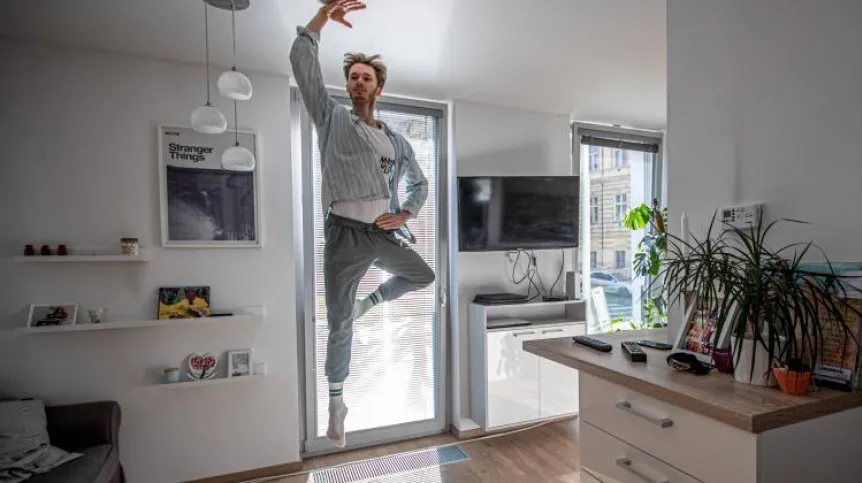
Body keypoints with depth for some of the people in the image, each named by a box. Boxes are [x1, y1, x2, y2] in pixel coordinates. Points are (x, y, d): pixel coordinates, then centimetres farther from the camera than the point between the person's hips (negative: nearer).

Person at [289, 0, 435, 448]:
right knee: (339, 325, 3)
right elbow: (302, 63, -5)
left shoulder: (396, 140, 14)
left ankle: (371, 301, 38)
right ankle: (336, 401, 24)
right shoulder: (331, 118, 4)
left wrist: (404, 215, 4)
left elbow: (420, 183, 21)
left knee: (424, 277, 16)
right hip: (345, 236, -4)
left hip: (385, 235, 4)